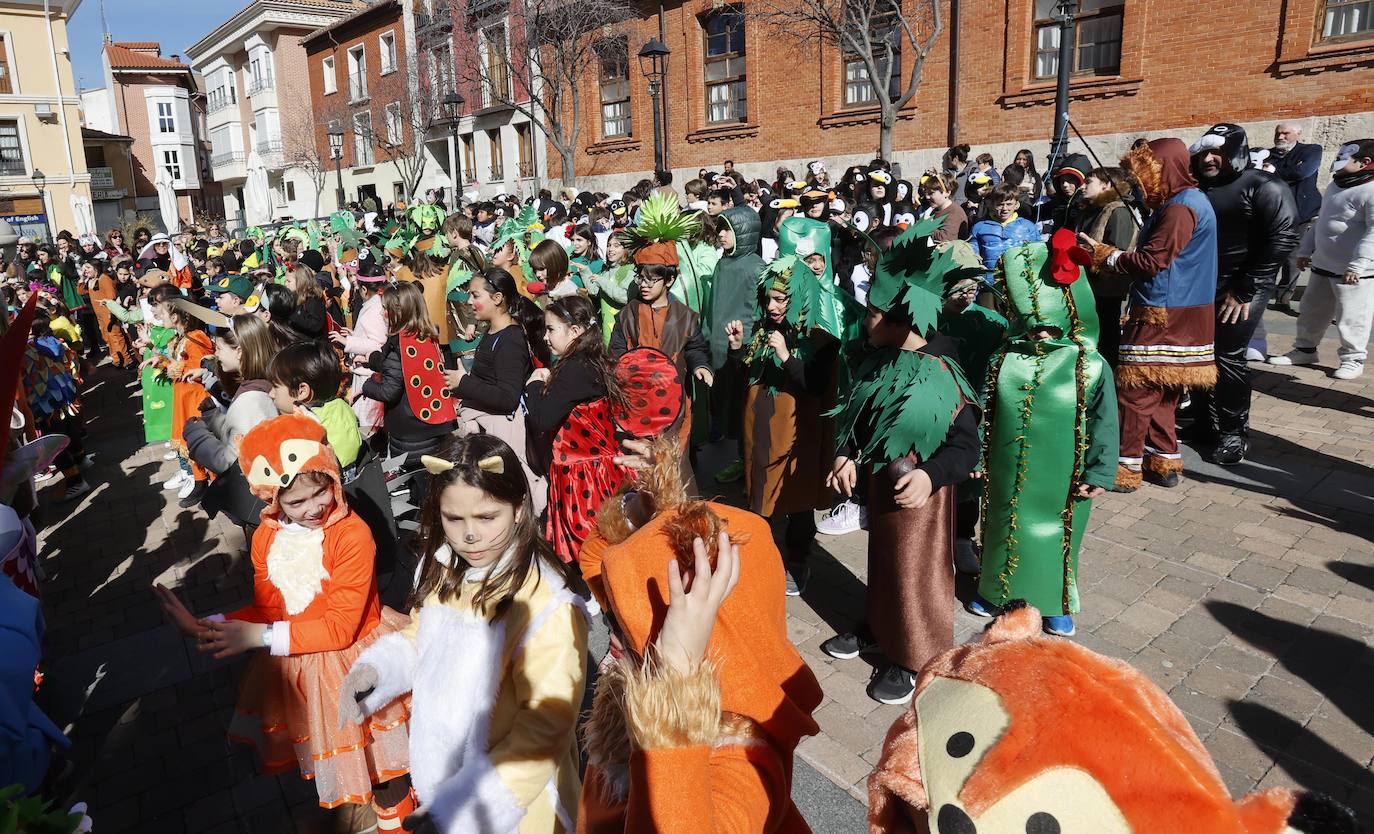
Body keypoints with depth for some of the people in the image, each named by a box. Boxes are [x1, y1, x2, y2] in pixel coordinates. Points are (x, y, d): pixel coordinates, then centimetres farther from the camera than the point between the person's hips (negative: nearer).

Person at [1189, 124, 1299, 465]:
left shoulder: (1265, 187, -8)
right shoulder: (1197, 189, 13)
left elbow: (1281, 240, -15)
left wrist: (1246, 289, -17)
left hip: (1241, 290, -6)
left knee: (1228, 360, -6)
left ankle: (1234, 433, 7)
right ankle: (1208, 423, 23)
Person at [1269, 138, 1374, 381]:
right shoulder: (1336, 185, 13)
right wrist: (1305, 250, 19)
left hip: (1354, 271, -9)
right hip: (1323, 265, 9)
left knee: (1350, 318, -1)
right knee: (1312, 311, 16)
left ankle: (1352, 359, 13)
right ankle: (1305, 350, 30)